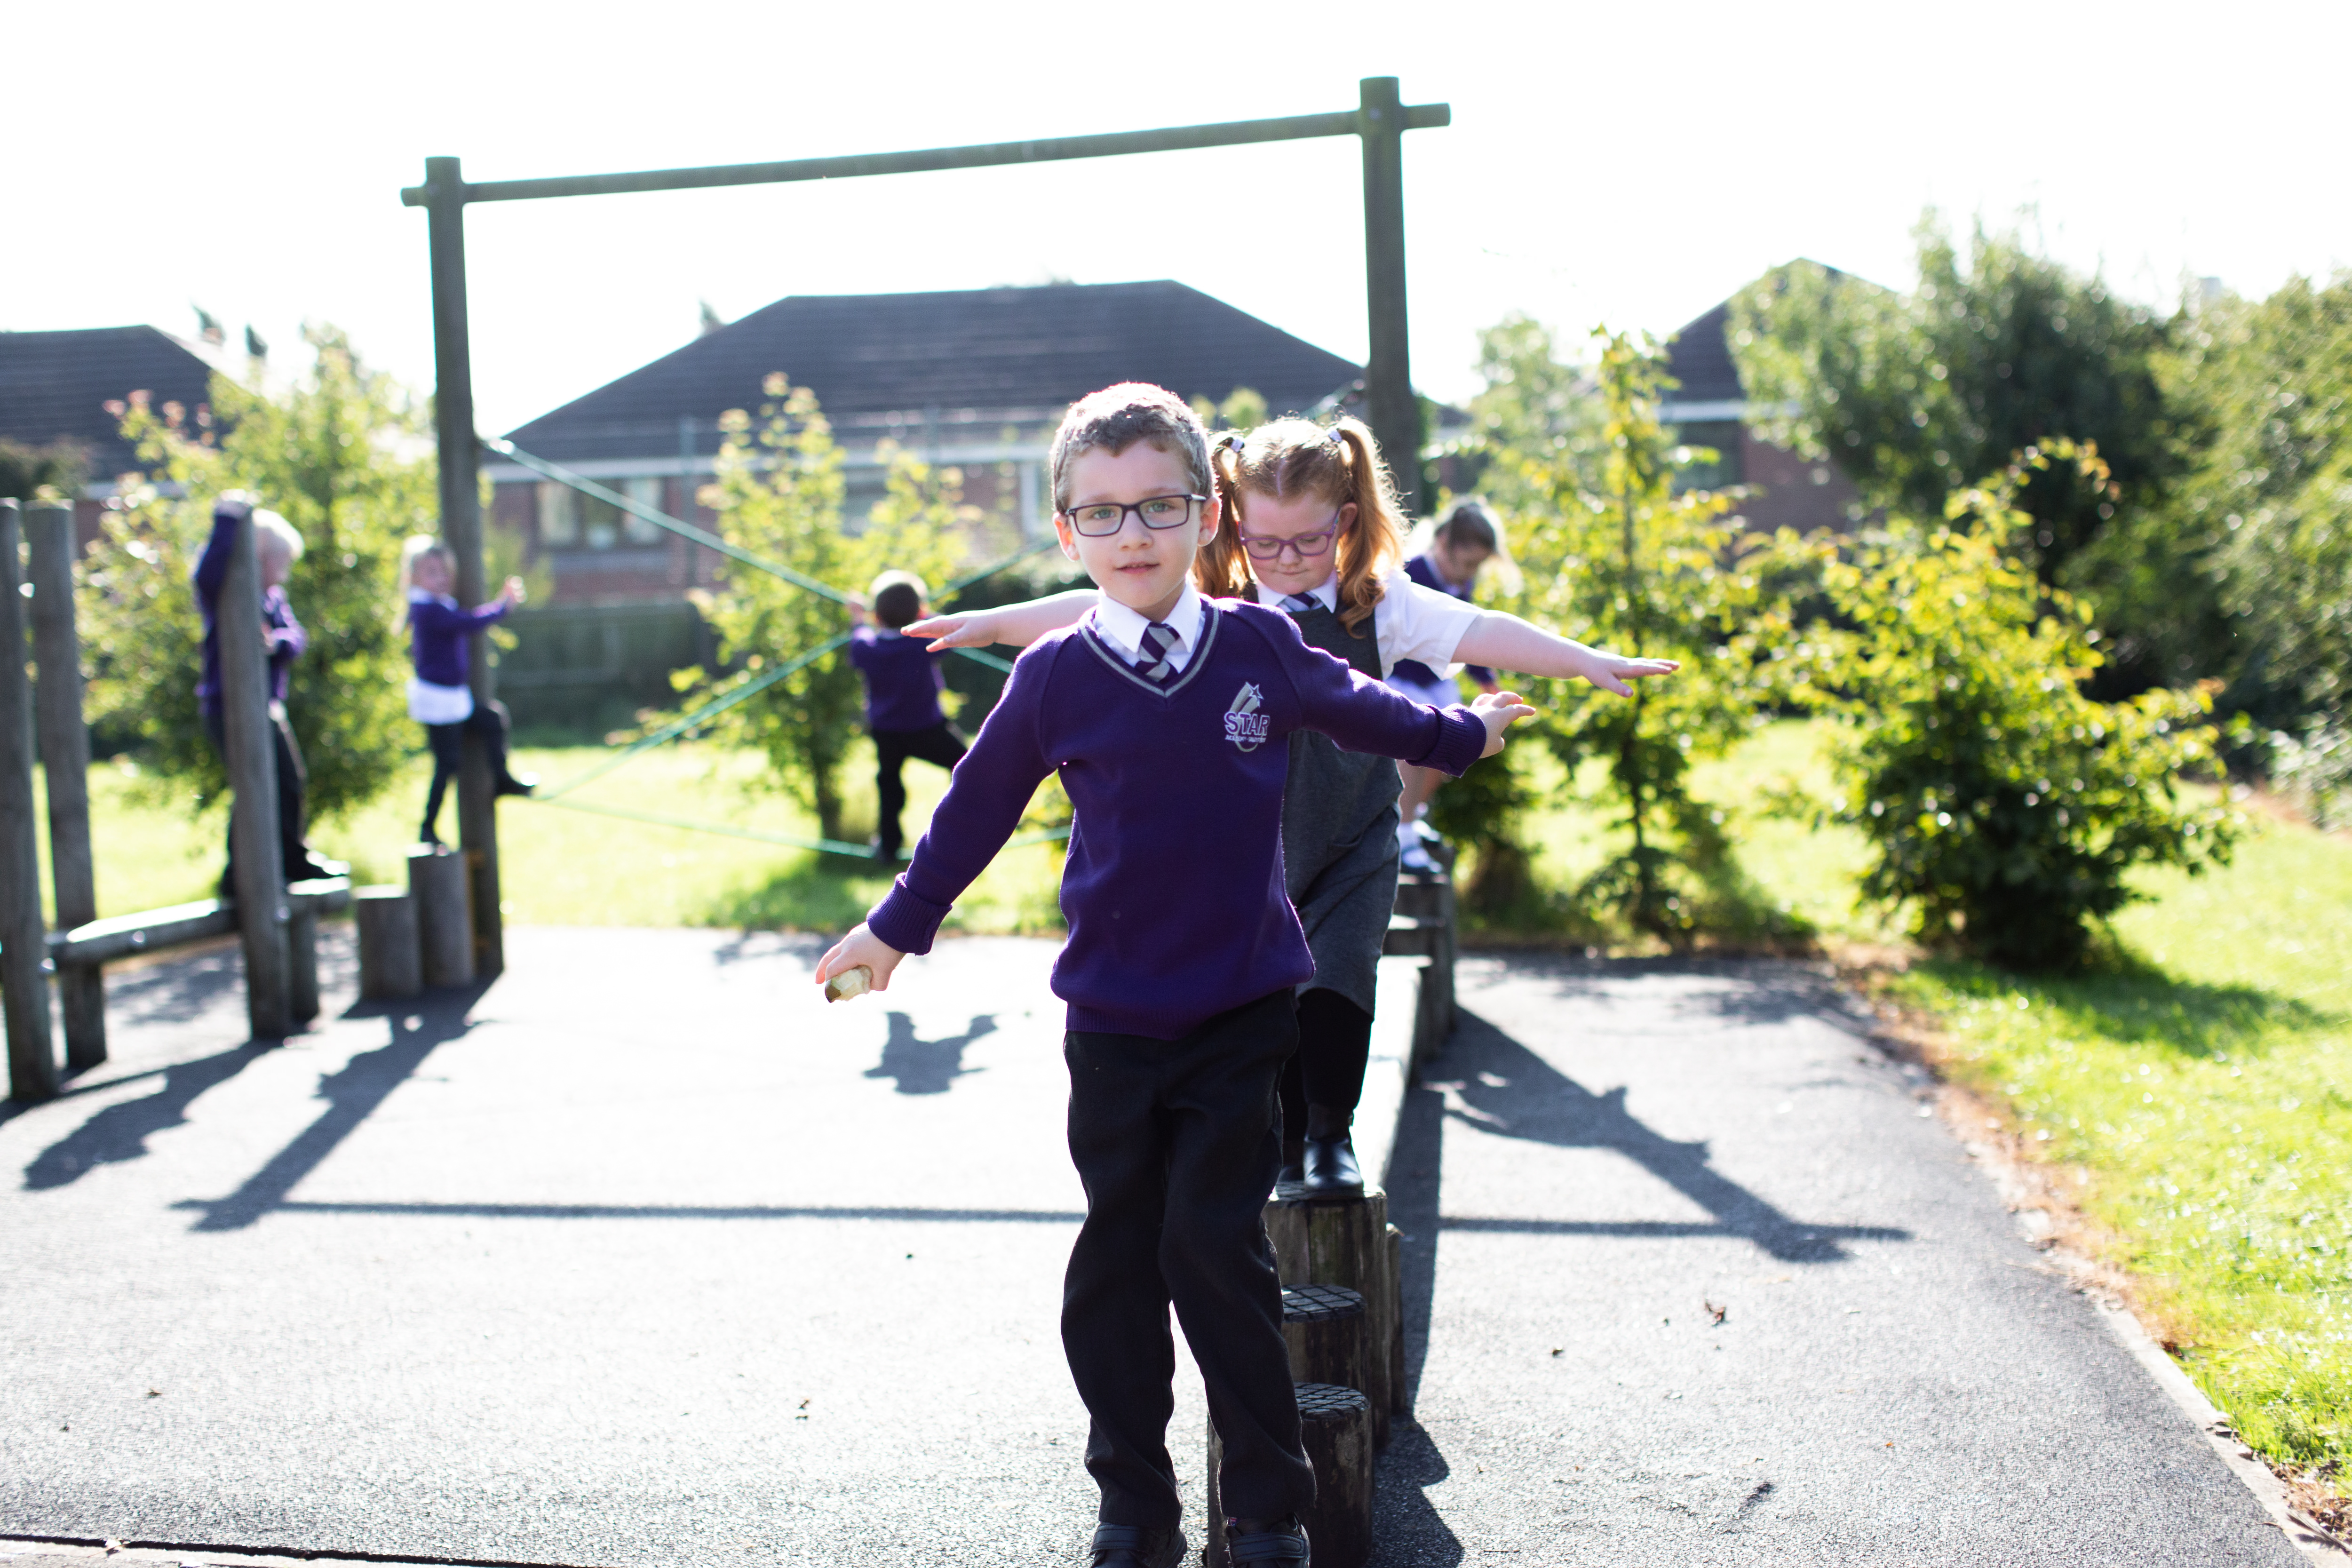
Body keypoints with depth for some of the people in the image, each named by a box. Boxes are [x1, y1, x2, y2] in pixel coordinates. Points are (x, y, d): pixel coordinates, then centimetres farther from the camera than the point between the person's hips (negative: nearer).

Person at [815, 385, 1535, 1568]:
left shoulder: (1258, 645, -2)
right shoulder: (1054, 677, -4)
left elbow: (1352, 707, 18)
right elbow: (979, 806, 10)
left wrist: (1459, 735, 33)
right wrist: (898, 926, 18)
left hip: (1242, 1006, -1)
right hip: (1111, 1016, 1)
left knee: (1214, 1243, -4)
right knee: (1118, 1255, 7)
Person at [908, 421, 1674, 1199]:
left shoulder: (1380, 605, -6)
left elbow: (1478, 632, -16)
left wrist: (1590, 661, -25)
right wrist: (993, 622, -13)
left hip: (1352, 848, -1)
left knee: (1334, 988, -11)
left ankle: (1332, 1136, 13)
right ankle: (1287, 1148, 27)